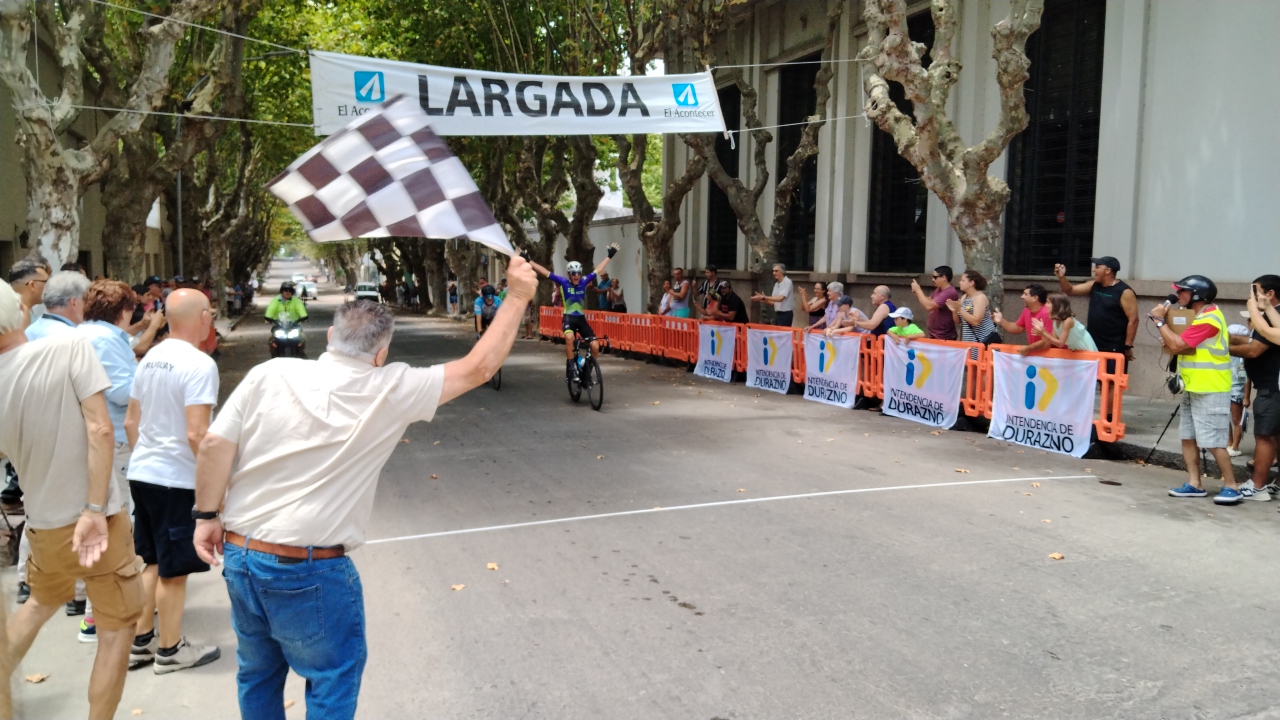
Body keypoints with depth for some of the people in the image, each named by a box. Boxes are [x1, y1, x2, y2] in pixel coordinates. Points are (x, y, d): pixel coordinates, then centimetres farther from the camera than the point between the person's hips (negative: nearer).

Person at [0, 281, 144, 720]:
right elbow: (100, 428, -22)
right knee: (117, 630, 9)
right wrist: (95, 511, -19)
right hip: (95, 519, -5)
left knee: (42, 602, 34)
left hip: (42, 524, 5)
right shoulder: (70, 346, -16)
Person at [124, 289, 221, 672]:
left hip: (142, 473, 8)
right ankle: (170, 650, 18)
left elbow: (130, 421, 15)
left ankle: (140, 641, 30)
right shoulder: (199, 364, -18)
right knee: (174, 570, 6)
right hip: (177, 479, -8)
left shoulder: (149, 358, 8)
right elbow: (196, 433, -23)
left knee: (154, 563, 21)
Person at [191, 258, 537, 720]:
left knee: (258, 672, 23)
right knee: (334, 678, 14)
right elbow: (479, 367, -6)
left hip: (238, 555, 5)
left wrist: (208, 515, 5)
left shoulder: (270, 373, -4)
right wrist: (517, 296, 1)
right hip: (310, 570, -5)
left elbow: (215, 444, -7)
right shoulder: (388, 392, -11)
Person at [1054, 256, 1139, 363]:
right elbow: (1070, 290, 13)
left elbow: (1133, 320, -15)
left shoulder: (1124, 292, -13)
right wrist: (1062, 277, -7)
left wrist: (1127, 346, -16)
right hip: (1093, 346, 7)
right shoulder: (1094, 286, 8)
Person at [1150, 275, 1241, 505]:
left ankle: (1231, 487, 2)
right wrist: (1172, 346, -5)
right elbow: (1182, 346, 17)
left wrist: (1160, 320, -13)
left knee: (1212, 441, -7)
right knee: (1188, 436, 8)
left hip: (1210, 391, -10)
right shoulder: (1202, 315, 15)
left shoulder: (1208, 319, -19)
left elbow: (1176, 345, -23)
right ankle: (1194, 484, 11)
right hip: (1193, 388, 10)